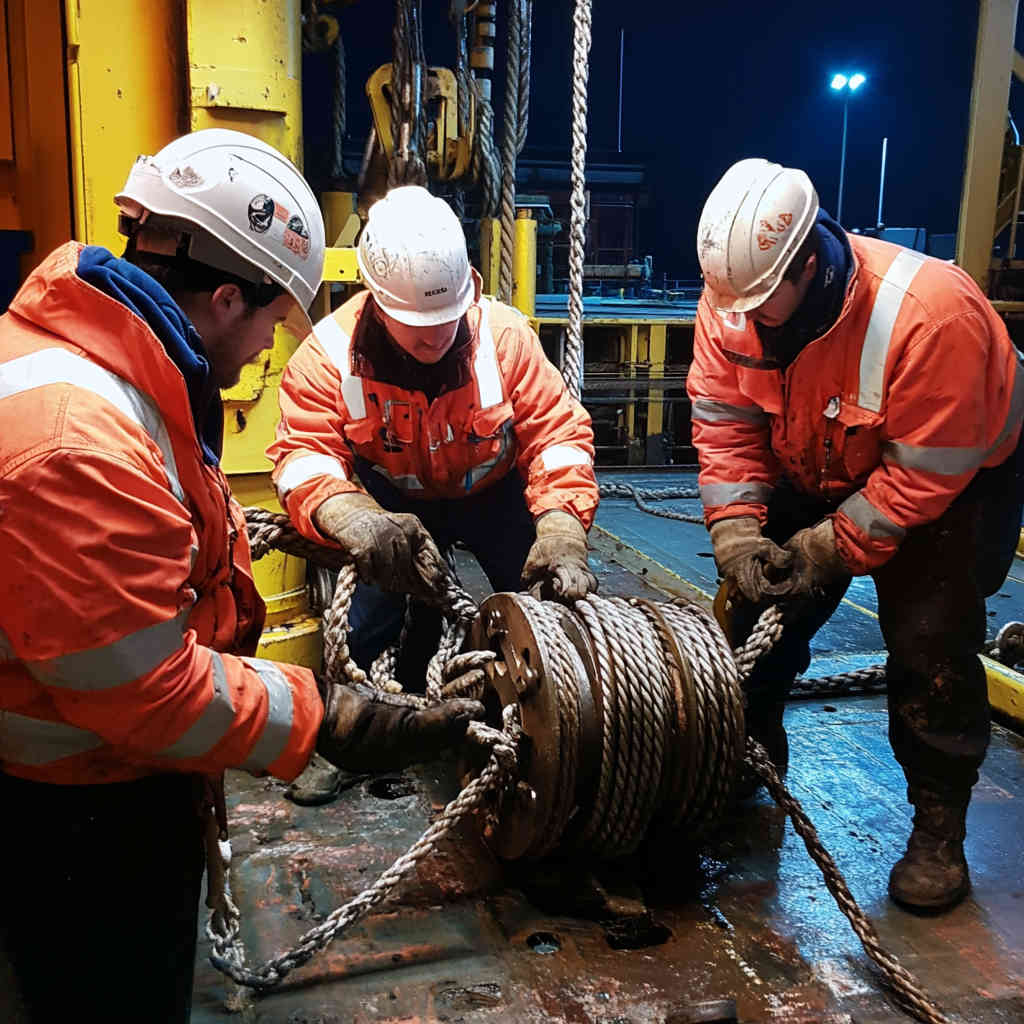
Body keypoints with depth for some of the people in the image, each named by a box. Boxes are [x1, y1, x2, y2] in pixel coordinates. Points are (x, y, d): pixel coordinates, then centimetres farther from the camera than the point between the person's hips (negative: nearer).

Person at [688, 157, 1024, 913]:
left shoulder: (930, 314, -37)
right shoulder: (733, 298, -21)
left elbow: (928, 473, -32)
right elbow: (724, 424, -15)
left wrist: (833, 547, -29)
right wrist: (736, 527, -26)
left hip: (962, 475, -5)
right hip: (816, 472, 5)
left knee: (929, 640, -12)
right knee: (758, 611, 4)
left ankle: (939, 832, 6)